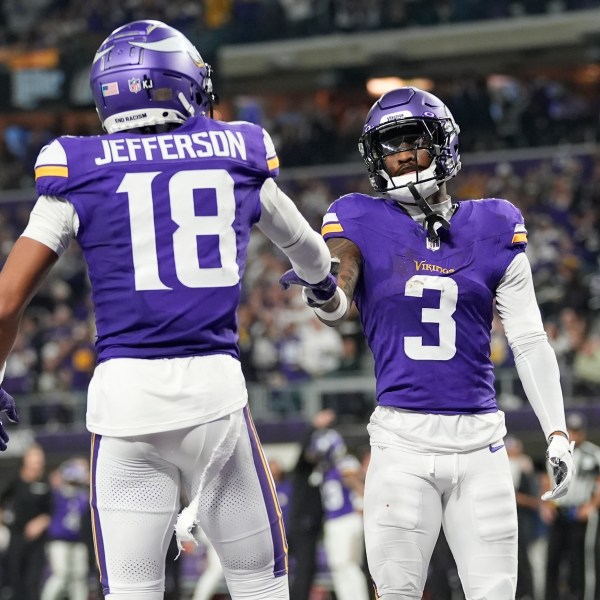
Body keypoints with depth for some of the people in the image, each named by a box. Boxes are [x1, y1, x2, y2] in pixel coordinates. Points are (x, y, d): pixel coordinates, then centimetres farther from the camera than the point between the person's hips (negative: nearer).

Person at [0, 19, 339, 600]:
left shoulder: (80, 169, 6)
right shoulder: (236, 152, 11)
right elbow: (300, 242, 33)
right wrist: (324, 281, 56)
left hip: (123, 387, 0)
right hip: (215, 384, 1)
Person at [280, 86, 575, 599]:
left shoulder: (493, 228, 7)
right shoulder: (363, 223, 3)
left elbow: (530, 340, 7)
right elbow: (338, 305, -13)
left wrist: (557, 432, -1)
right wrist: (321, 293, -37)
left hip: (480, 440, 2)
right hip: (403, 441, -1)